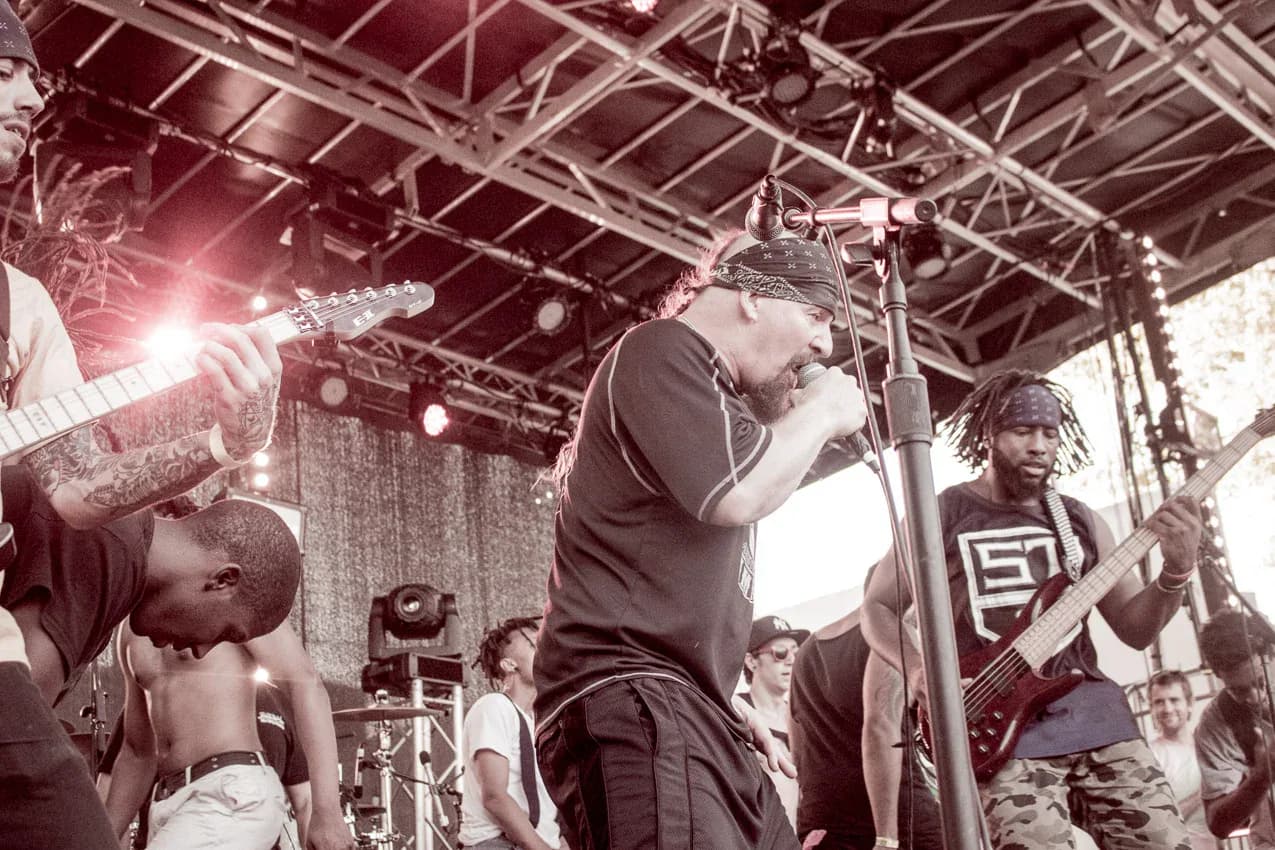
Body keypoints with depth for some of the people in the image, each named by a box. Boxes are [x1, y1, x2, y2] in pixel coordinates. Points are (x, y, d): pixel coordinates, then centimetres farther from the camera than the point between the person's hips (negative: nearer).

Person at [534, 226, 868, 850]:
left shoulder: (712, 397, 28)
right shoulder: (661, 350, -3)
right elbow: (737, 491, -19)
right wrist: (822, 412, -1)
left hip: (691, 716, 11)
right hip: (627, 705, -10)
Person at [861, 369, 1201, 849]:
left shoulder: (1079, 520, 14)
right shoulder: (940, 516, 4)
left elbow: (1135, 628, 14)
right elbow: (876, 607, 9)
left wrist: (1177, 571, -6)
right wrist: (917, 669, -11)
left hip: (1094, 713, 4)